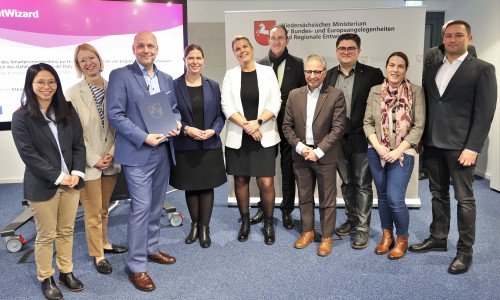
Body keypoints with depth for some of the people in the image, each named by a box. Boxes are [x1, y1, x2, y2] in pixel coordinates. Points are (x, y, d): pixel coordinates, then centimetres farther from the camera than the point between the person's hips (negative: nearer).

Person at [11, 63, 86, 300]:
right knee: (46, 235, 10)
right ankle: (46, 279, 28)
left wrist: (77, 172, -9)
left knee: (66, 231, 15)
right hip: (42, 187, -3)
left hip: (71, 182, 4)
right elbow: (28, 154, -12)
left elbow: (78, 145, 5)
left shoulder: (67, 111, 5)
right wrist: (58, 177, -15)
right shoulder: (21, 117, -6)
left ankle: (66, 272, 33)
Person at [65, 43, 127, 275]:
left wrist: (113, 153, -7)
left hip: (110, 160, 3)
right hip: (89, 163, -3)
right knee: (93, 211, 6)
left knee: (104, 208, 19)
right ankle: (98, 255, 21)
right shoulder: (73, 93, -8)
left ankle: (103, 242, 38)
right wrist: (94, 159, -12)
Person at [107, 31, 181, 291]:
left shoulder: (166, 79, 13)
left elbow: (174, 109, 20)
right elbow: (114, 114, -12)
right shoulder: (120, 75, -5)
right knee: (141, 207, -7)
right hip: (138, 153, -6)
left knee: (156, 205, 16)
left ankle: (151, 249, 33)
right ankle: (136, 267, 6)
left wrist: (176, 123, -4)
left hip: (163, 151, 6)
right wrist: (144, 138, -19)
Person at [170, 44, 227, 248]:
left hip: (209, 146, 1)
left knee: (207, 186, 6)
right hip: (185, 147, -1)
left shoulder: (213, 86, 6)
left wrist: (213, 130, -12)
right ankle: (195, 225, 28)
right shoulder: (174, 86, -2)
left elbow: (220, 115, 7)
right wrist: (186, 129, -17)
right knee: (190, 187, 10)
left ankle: (205, 228, 19)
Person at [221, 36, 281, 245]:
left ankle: (268, 223, 16)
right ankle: (245, 222, 26)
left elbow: (275, 103, -1)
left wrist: (258, 122, -15)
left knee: (266, 182, -5)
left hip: (264, 136, -1)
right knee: (240, 180, 8)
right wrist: (246, 125, -13)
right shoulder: (231, 75, 7)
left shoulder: (267, 72, 6)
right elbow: (227, 106, -1)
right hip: (238, 137, 1)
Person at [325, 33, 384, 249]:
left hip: (361, 140, -4)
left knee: (363, 186, 4)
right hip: (338, 140, 4)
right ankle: (352, 219, 34)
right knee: (346, 183, 17)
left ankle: (362, 228, 16)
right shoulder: (329, 75, 7)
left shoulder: (372, 75, -5)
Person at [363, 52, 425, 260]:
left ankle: (402, 238, 17)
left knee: (395, 199, -8)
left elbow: (419, 126, -6)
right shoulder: (375, 91, 4)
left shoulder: (416, 92, -3)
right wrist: (377, 146, -10)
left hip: (402, 153, -3)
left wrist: (398, 151, -13)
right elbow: (367, 122, 4)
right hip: (377, 152, 3)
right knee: (382, 195, 13)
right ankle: (386, 235, 30)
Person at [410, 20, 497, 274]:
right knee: (438, 194, 14)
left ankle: (465, 250, 15)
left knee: (464, 198, 3)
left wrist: (473, 148, -14)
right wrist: (421, 139, 8)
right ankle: (438, 238, 28)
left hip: (460, 146, -5)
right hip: (433, 144, 5)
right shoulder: (433, 69, 13)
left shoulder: (482, 69, -2)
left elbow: (485, 112, -8)